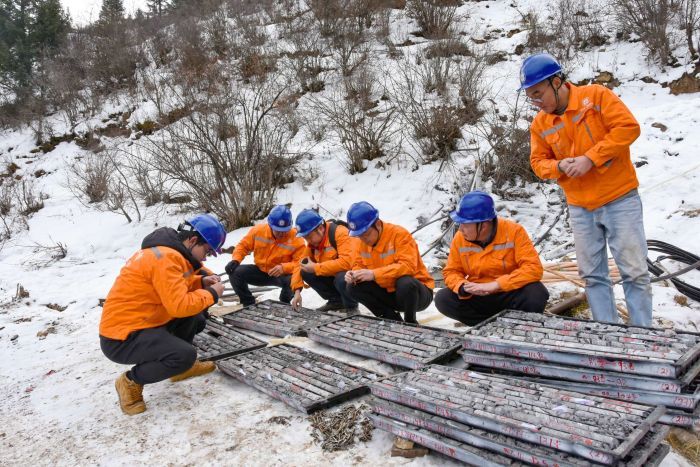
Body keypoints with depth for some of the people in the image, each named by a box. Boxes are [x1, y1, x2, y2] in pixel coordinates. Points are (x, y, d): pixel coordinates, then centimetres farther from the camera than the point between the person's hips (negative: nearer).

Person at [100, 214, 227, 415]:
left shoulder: (167, 250, 8)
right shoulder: (166, 257, -23)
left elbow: (173, 286, 21)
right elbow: (179, 305, -28)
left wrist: (201, 282, 4)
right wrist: (211, 294, -12)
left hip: (138, 322, 10)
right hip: (121, 337, -10)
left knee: (193, 314, 9)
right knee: (186, 354, -25)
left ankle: (182, 365, 20)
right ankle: (131, 381, -2)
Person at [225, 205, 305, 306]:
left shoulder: (296, 239, -20)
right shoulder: (258, 230, -12)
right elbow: (243, 245, 2)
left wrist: (284, 267, -39)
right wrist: (235, 260, -15)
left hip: (282, 275, -3)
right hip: (260, 271, 3)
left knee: (293, 280, -37)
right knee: (235, 273, -17)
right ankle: (249, 304, 3)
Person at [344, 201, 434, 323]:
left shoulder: (399, 234, -21)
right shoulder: (364, 242, -1)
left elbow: (408, 266, -31)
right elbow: (359, 264, 5)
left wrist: (374, 274, -37)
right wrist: (354, 274, -20)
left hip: (416, 291, -6)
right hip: (388, 293, 6)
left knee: (406, 283, -39)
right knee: (353, 287, -13)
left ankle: (410, 323, -10)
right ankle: (394, 321, -5)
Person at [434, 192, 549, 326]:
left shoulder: (513, 231, -17)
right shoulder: (459, 239, -8)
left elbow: (533, 268, -22)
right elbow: (451, 272, 1)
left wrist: (495, 285, -29)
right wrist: (464, 287, -23)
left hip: (510, 295, -3)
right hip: (477, 297, 3)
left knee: (536, 295, -33)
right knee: (442, 299, -20)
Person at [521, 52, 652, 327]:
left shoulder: (596, 96, -8)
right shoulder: (540, 124, 3)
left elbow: (628, 127, -14)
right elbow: (539, 162, 8)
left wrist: (591, 158, -21)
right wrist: (559, 166, -14)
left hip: (619, 199, -4)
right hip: (580, 208, 4)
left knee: (634, 270, 0)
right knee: (592, 275, 6)